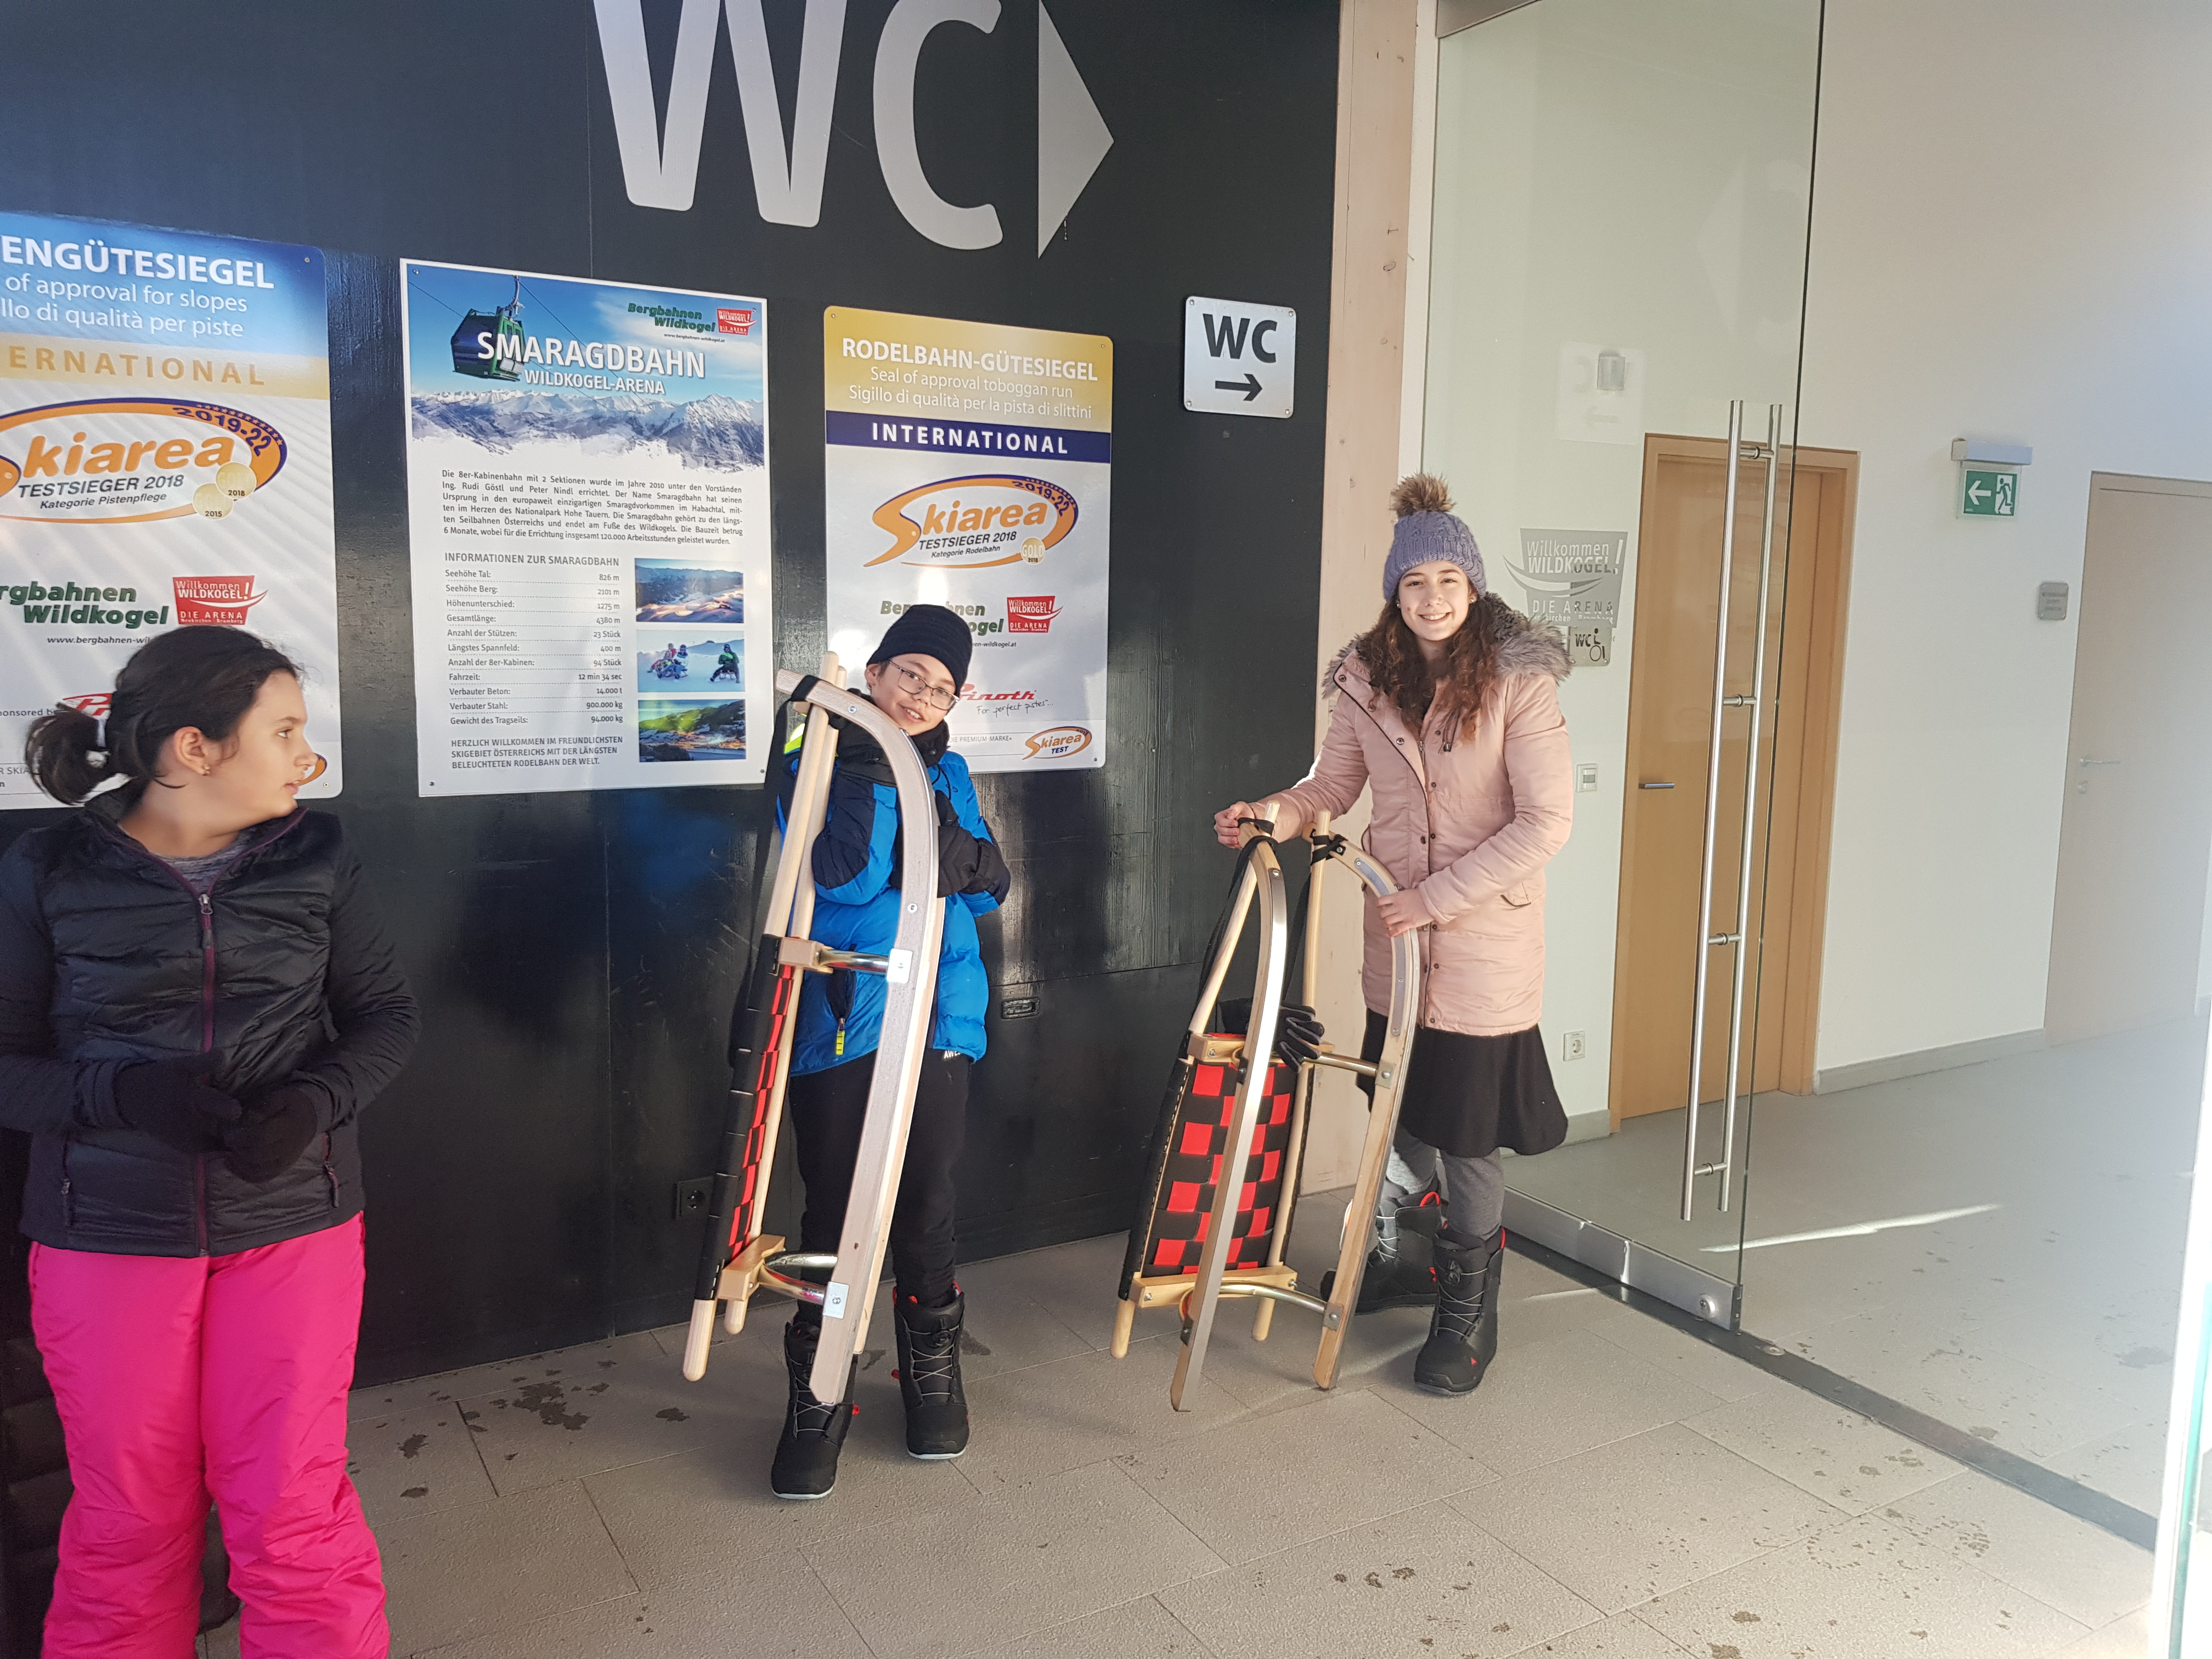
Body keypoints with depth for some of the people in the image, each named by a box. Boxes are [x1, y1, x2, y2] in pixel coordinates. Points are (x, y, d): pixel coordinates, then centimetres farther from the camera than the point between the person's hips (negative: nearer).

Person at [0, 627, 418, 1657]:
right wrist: (126, 1092, -20)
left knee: (289, 1510, 5)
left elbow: (384, 1015, 5)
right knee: (129, 1514, 12)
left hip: (292, 1224, 1)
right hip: (106, 1232, 0)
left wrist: (315, 1103, -14)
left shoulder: (315, 858, 0)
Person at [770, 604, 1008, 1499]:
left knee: (928, 1202, 10)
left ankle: (932, 1368, 31)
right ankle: (818, 1395, 19)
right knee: (833, 1209, 2)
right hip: (838, 1022, -3)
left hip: (938, 1016, 3)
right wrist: (871, 776, -22)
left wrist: (959, 860, -15)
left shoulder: (949, 773, 12)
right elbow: (843, 878, -15)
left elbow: (988, 886, 3)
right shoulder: (816, 767, -1)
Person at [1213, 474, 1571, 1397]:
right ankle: (1405, 1260, 44)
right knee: (1399, 1113, 19)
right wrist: (1277, 814, -14)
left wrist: (1438, 896, -20)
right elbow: (1334, 784, 8)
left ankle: (1468, 1311, 24)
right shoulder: (1368, 681, 0)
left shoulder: (1519, 682, -14)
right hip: (1395, 942, 5)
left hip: (1485, 947, -4)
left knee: (1465, 1132, 3)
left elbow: (1545, 821, -16)